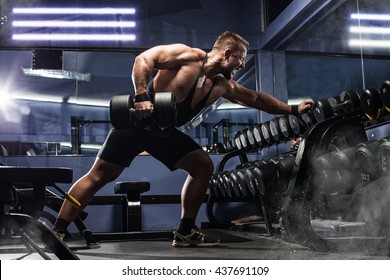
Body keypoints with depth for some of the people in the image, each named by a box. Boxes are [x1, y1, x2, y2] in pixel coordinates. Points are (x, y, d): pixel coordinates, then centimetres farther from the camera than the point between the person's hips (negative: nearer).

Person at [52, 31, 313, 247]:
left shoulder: (222, 86, 7)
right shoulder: (189, 55, -14)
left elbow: (255, 98, 17)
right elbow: (144, 58, -18)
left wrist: (293, 109, 19)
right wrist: (141, 96, -30)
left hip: (164, 131, 7)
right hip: (137, 122, -7)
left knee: (204, 166, 1)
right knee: (100, 176, -8)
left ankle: (185, 233, 8)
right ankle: (56, 232, 1)